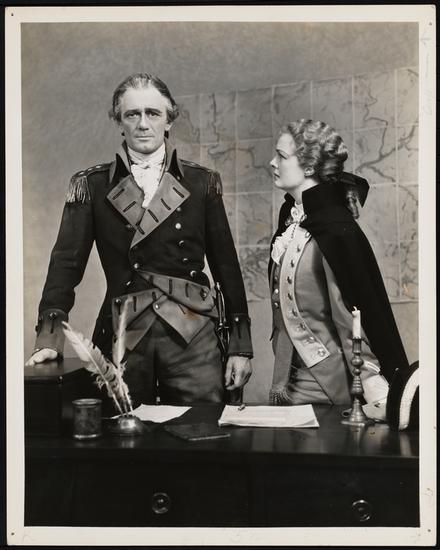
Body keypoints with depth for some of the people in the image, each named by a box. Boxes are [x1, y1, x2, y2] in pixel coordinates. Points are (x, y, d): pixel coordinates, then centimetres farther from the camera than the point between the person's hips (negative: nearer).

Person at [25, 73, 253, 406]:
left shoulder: (201, 182, 6)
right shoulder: (92, 186, 5)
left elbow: (226, 265, 7)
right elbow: (67, 262, -1)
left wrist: (241, 345, 4)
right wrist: (50, 338, -15)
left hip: (192, 334, 0)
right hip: (122, 336, 0)